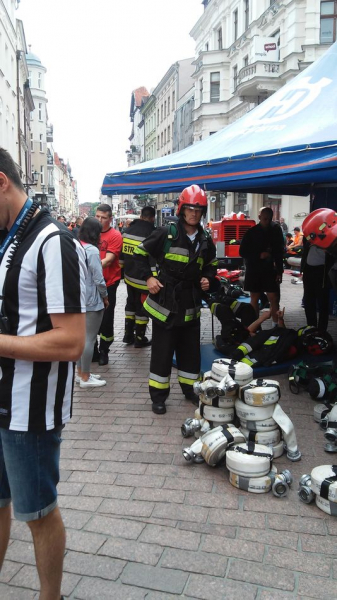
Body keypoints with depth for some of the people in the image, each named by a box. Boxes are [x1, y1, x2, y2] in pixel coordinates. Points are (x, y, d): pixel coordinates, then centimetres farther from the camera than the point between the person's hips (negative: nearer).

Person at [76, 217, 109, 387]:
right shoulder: (92, 250, -17)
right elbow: (98, 279, -16)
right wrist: (105, 297, -2)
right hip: (92, 300, -8)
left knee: (80, 336, 15)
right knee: (89, 338, 1)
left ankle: (80, 373, 26)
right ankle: (85, 378, 10)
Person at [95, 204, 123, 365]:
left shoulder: (115, 235, -9)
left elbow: (108, 260, -19)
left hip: (108, 283, -4)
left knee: (106, 318, 4)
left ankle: (104, 351, 21)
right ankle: (92, 350, 26)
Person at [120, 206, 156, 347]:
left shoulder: (128, 230, 6)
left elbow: (122, 253, 13)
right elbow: (153, 259, -21)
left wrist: (123, 267, 23)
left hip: (129, 276, 7)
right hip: (144, 278, -7)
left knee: (131, 303, 20)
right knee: (142, 307, 4)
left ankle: (128, 334, 27)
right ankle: (139, 339, 12)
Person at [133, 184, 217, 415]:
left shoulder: (205, 240, 6)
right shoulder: (166, 233, -9)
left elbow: (211, 264, 22)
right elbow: (141, 252, 1)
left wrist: (207, 278, 3)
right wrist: (148, 277, -9)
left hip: (191, 304, 5)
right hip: (165, 301, -4)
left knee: (191, 350, 13)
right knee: (162, 351, 2)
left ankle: (189, 388, 30)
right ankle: (158, 395, 14)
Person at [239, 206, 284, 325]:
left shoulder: (276, 231, 2)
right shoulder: (251, 232, -2)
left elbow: (279, 252, 4)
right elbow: (242, 252, -2)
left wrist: (279, 271, -1)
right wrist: (259, 255, -15)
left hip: (270, 270, 1)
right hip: (254, 270, -1)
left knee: (274, 298, -3)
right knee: (254, 298, 6)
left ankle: (276, 325, 5)